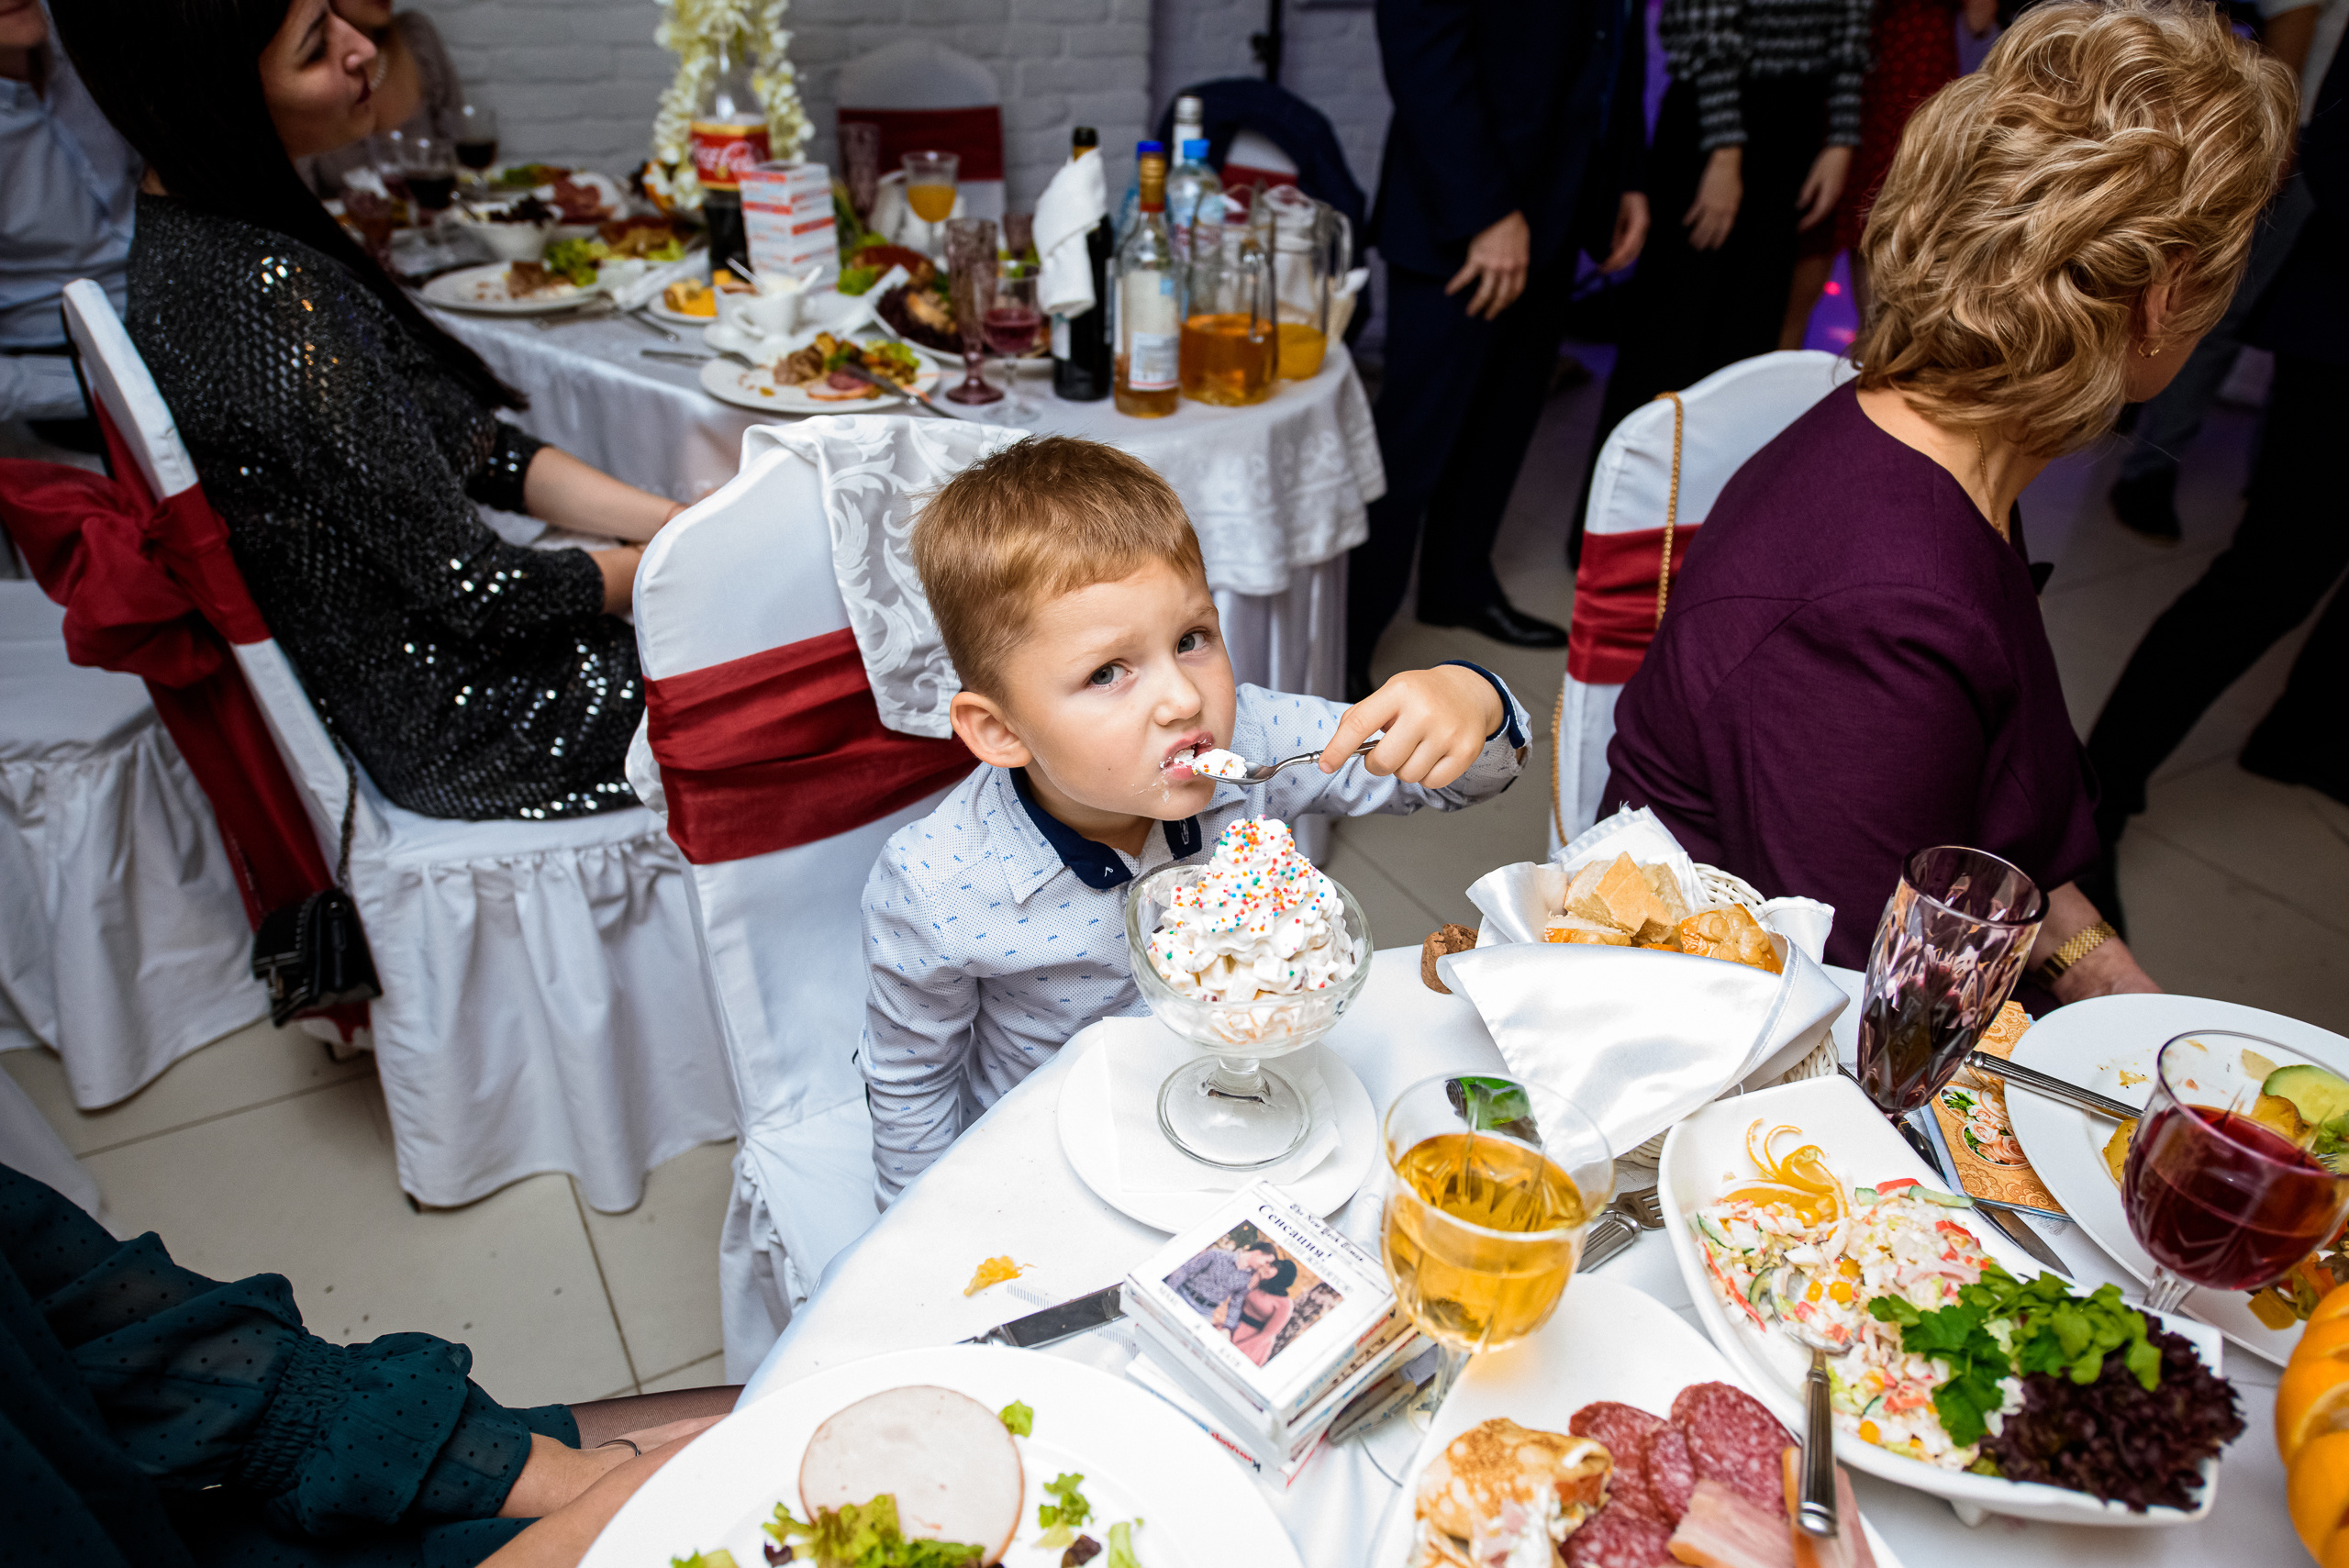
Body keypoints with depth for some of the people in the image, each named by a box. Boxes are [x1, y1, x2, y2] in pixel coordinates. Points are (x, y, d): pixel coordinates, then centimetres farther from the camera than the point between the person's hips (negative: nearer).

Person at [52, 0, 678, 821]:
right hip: (468, 732, -9)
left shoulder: (194, 234, 5)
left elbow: (486, 453, 6)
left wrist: (685, 523, -2)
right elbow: (475, 589, -23)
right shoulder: (266, 290, -26)